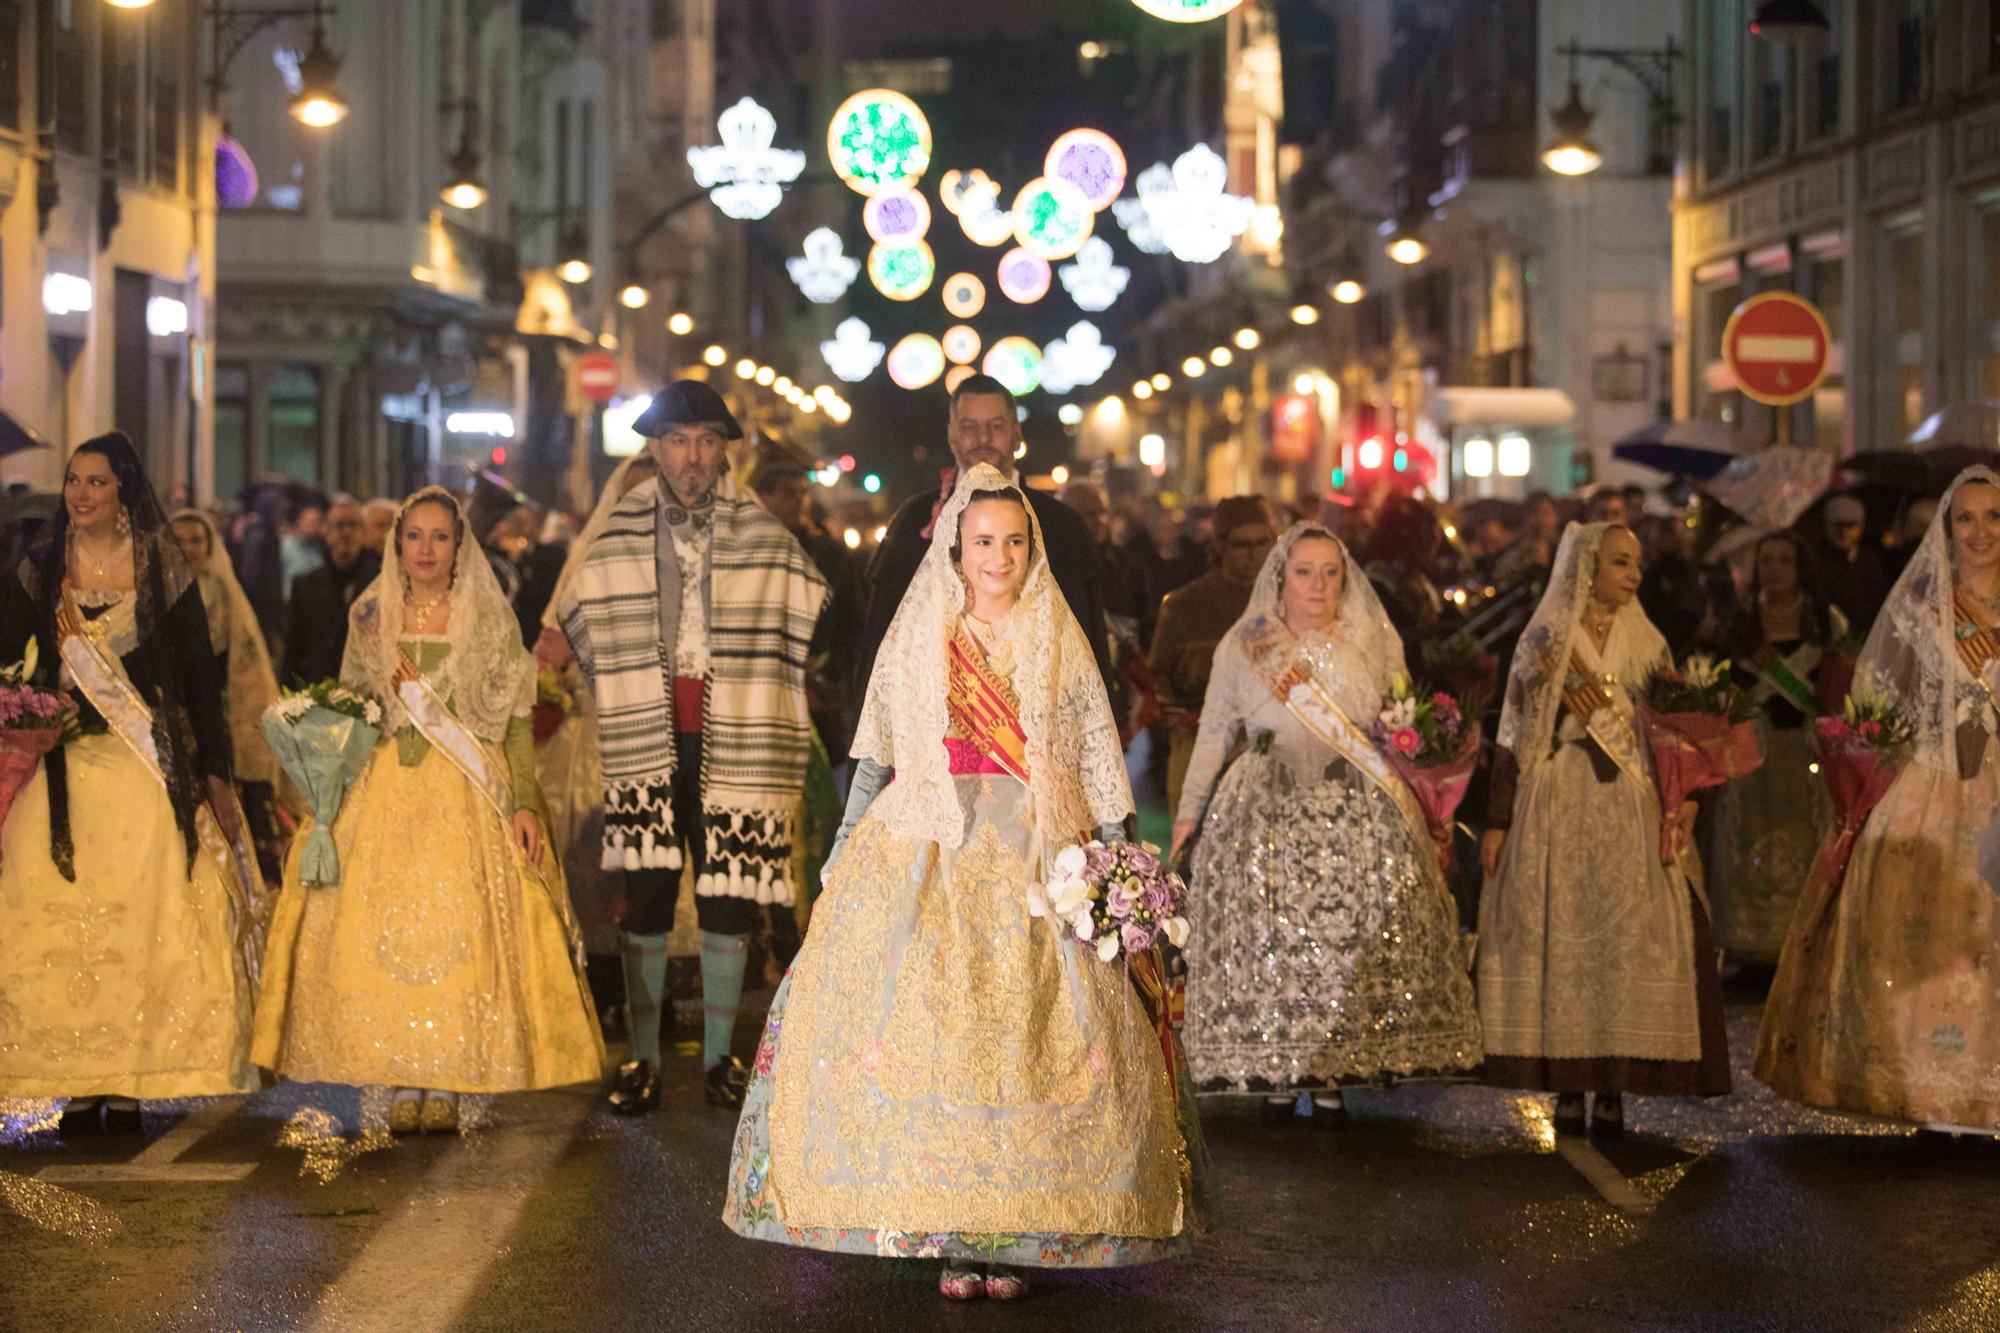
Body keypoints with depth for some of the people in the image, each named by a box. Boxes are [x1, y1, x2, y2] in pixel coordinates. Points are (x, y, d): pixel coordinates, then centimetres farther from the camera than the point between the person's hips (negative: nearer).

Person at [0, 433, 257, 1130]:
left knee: (146, 919, -3)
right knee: (60, 919, -2)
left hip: (151, 768, -2)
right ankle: (78, 1083, 3)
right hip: (65, 769, 2)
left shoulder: (164, 570, 2)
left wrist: (216, 772, -1)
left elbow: (200, 675, 2)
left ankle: (132, 1081, 3)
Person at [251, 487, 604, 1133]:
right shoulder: (370, 618, 10)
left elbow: (516, 719, 1)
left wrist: (524, 803, -9)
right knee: (381, 929, -5)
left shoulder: (490, 617, 3)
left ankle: (445, 1084, -2)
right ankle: (402, 1084, 0)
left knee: (456, 930, -9)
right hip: (386, 789, 3)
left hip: (466, 792, -2)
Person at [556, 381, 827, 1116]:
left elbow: (816, 620, 11)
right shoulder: (613, 539, 4)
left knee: (727, 902, 4)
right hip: (646, 744, 0)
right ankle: (642, 1058, 12)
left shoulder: (766, 539, 1)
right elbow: (577, 619, 19)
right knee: (646, 902, 2)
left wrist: (759, 693, 8)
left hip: (733, 743, 0)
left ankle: (719, 1057, 17)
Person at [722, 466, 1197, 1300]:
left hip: (1037, 863, 0)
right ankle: (951, 1235, -7)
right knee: (926, 1024, -11)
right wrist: (843, 848, 10)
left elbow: (1097, 762, 8)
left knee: (1033, 1031, -10)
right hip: (926, 855, 0)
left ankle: (1018, 1228, -5)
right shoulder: (916, 638, 11)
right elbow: (875, 757, 14)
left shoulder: (1058, 643, 9)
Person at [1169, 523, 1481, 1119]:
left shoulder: (1374, 641, 8)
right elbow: (1215, 733, 12)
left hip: (1357, 817, 0)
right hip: (1265, 813, 0)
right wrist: (1189, 811, 11)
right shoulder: (1242, 646, 8)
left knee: (1350, 939, -6)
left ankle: (1334, 1073, 1)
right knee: (1268, 942, -6)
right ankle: (1275, 1072, 4)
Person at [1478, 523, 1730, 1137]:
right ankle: (1567, 1088, 2)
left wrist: (1685, 794, -8)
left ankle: (1613, 1089, 0)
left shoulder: (1646, 644, 11)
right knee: (1559, 937, -3)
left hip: (1630, 810, 2)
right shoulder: (1543, 642, 5)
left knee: (1628, 937, -5)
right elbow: (1513, 737, 4)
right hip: (1556, 809, -1)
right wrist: (1497, 823, -1)